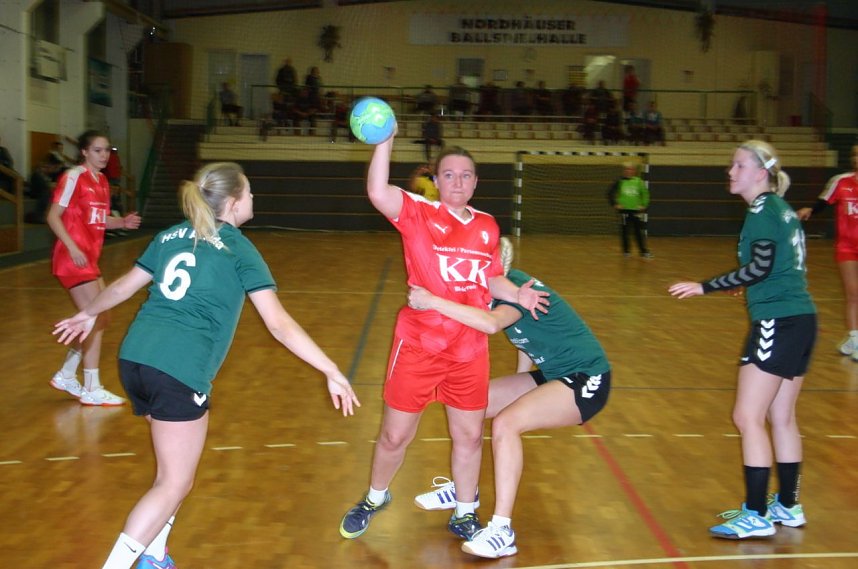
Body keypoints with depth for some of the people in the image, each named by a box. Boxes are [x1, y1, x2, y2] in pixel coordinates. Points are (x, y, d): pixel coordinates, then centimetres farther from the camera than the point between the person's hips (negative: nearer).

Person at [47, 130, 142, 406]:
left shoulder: (102, 181, 12)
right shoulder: (73, 177, -12)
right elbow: (53, 217, -14)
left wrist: (122, 222, 2)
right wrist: (72, 248, -23)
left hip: (90, 258, 9)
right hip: (73, 258, -9)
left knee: (98, 319, 12)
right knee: (95, 319, -9)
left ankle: (66, 376, 25)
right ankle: (92, 390, -1)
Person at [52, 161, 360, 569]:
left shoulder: (172, 236, 16)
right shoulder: (238, 249, -1)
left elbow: (123, 286, 27)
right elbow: (279, 324, -7)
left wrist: (88, 314, 46)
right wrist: (332, 373, -4)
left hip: (134, 357, 7)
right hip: (179, 370, -7)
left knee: (174, 468, 24)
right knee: (174, 484, 4)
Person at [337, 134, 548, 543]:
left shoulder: (487, 226, 5)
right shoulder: (418, 214, -8)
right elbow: (378, 193, -27)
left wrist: (517, 295, -3)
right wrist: (385, 142, -34)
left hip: (471, 351, 3)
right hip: (418, 346, -3)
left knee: (469, 436, 13)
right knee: (395, 436, 9)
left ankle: (464, 515, 33)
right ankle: (375, 499, 38)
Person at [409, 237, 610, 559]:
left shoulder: (517, 287, -22)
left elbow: (491, 323, -43)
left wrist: (432, 302, -45)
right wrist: (519, 386, 15)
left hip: (586, 380, -10)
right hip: (553, 374, 10)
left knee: (506, 423, -28)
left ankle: (502, 532, -25)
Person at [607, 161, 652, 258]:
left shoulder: (638, 182, 1)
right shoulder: (620, 181, -1)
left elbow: (645, 194, 7)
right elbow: (610, 193, 4)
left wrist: (644, 205, -1)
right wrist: (614, 204, -2)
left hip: (636, 210, 0)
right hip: (624, 210, 0)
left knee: (639, 232, -1)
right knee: (624, 231, 3)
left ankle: (643, 251, 2)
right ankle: (626, 251, 14)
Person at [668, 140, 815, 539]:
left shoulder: (763, 210, -11)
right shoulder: (782, 209, 15)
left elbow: (760, 267, -20)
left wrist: (704, 287, -19)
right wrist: (751, 287, 33)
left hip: (778, 323, -10)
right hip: (800, 318, 10)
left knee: (748, 418, -5)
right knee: (781, 418, 16)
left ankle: (756, 517, -2)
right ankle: (788, 507, 25)